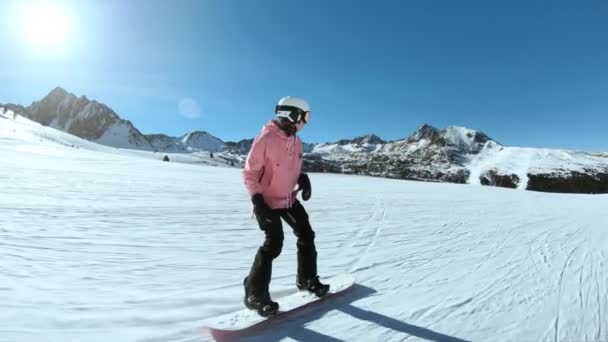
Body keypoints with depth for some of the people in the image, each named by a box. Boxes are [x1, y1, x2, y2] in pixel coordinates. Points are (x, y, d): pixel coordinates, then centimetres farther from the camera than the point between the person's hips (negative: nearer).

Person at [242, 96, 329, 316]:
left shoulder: (296, 142, 2)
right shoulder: (265, 139, -21)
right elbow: (250, 173, -17)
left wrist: (303, 179, -5)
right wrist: (257, 200, -25)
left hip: (289, 199, 8)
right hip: (268, 202, -8)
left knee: (307, 236, 12)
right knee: (274, 244, -13)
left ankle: (307, 280, 33)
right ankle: (255, 294, 6)